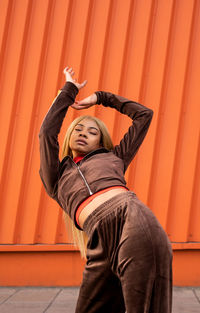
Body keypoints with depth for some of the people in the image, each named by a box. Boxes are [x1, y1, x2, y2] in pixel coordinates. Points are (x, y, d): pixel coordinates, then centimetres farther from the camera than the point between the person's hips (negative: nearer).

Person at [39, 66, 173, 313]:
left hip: (131, 219, -2)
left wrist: (101, 97, 40)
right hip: (103, 244, 2)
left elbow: (144, 115, 34)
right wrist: (69, 90, 32)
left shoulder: (113, 158, 27)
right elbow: (47, 131, 20)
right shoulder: (56, 178, 29)